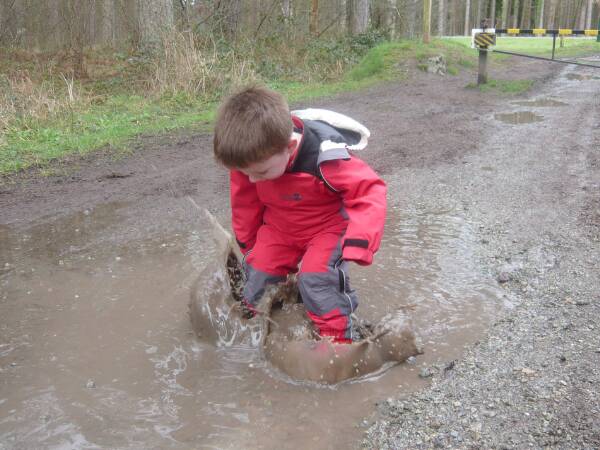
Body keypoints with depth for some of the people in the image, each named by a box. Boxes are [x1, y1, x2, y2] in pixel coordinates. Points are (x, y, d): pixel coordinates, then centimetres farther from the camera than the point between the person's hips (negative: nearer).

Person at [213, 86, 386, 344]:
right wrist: (246, 243, 13)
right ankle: (251, 315, 30)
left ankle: (337, 338, -3)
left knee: (315, 279, -21)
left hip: (328, 226, -5)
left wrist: (359, 242, -39)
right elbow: (245, 203, 0)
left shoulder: (323, 156, -38)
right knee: (257, 271, 2)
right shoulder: (252, 157, -19)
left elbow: (369, 191, -29)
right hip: (279, 228, 5)